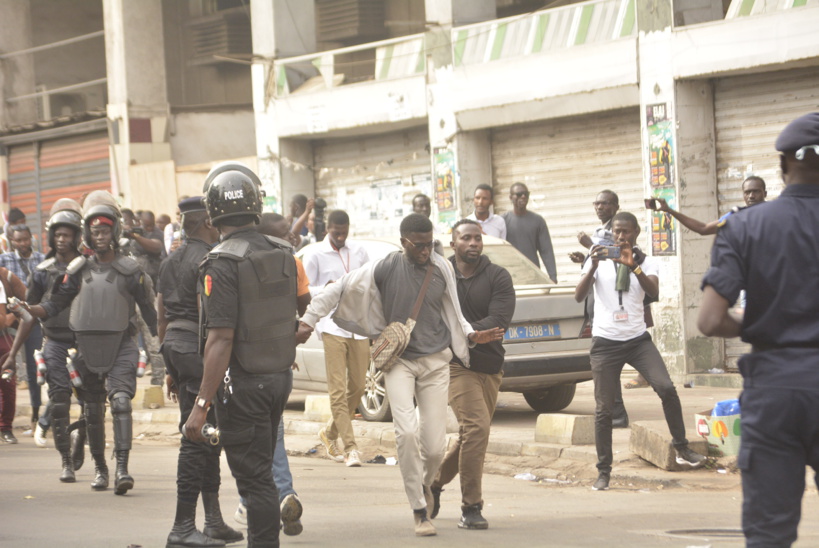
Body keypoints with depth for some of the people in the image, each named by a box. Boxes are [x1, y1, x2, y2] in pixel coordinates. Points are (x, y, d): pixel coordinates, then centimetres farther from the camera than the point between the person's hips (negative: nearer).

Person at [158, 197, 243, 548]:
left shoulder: (170, 263, 16)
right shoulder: (206, 262, -13)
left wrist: (171, 369, 24)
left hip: (174, 345, 10)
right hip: (198, 350, -10)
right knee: (197, 438, -7)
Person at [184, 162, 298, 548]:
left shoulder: (223, 263, -18)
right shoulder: (282, 254, 5)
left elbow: (221, 340, -22)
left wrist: (201, 404, -21)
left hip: (243, 383, -7)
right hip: (279, 375, 7)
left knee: (254, 478, -3)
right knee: (260, 471, 18)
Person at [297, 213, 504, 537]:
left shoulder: (442, 269, 3)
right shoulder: (384, 269, -7)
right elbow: (337, 290, -2)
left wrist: (472, 336, 1)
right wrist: (309, 321, -6)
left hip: (435, 361, 2)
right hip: (399, 360, -2)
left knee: (435, 446, -1)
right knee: (407, 432, -20)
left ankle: (424, 484, 34)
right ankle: (420, 512, -8)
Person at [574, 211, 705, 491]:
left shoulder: (646, 263, 6)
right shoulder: (598, 260, 4)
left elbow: (654, 291, -15)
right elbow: (579, 296, -9)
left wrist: (633, 266, -30)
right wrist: (593, 268, -24)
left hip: (638, 339, 1)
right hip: (606, 342, 0)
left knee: (666, 387, -18)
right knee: (603, 408, 0)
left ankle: (682, 449, -4)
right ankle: (604, 470, 10)